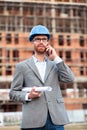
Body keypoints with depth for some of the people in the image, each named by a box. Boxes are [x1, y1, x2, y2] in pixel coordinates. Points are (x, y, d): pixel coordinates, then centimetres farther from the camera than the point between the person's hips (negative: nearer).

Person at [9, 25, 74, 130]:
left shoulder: (55, 65, 16)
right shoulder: (22, 66, 9)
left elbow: (69, 79, 0)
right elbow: (13, 93, 8)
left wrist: (56, 58, 1)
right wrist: (28, 96, -12)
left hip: (56, 119, 2)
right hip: (33, 121, -2)